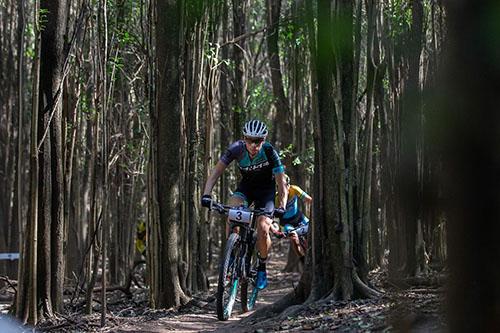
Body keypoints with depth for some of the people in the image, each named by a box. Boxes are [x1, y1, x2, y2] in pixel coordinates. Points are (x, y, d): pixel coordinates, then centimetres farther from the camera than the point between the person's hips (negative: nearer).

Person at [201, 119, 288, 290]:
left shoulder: (269, 152, -28)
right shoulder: (237, 148, -24)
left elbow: (281, 183, -26)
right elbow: (216, 171, -23)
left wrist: (281, 207, -42)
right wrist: (206, 195, -37)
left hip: (265, 190, -2)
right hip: (246, 186, 2)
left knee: (263, 228, -19)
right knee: (232, 210, -30)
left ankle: (261, 268, 4)